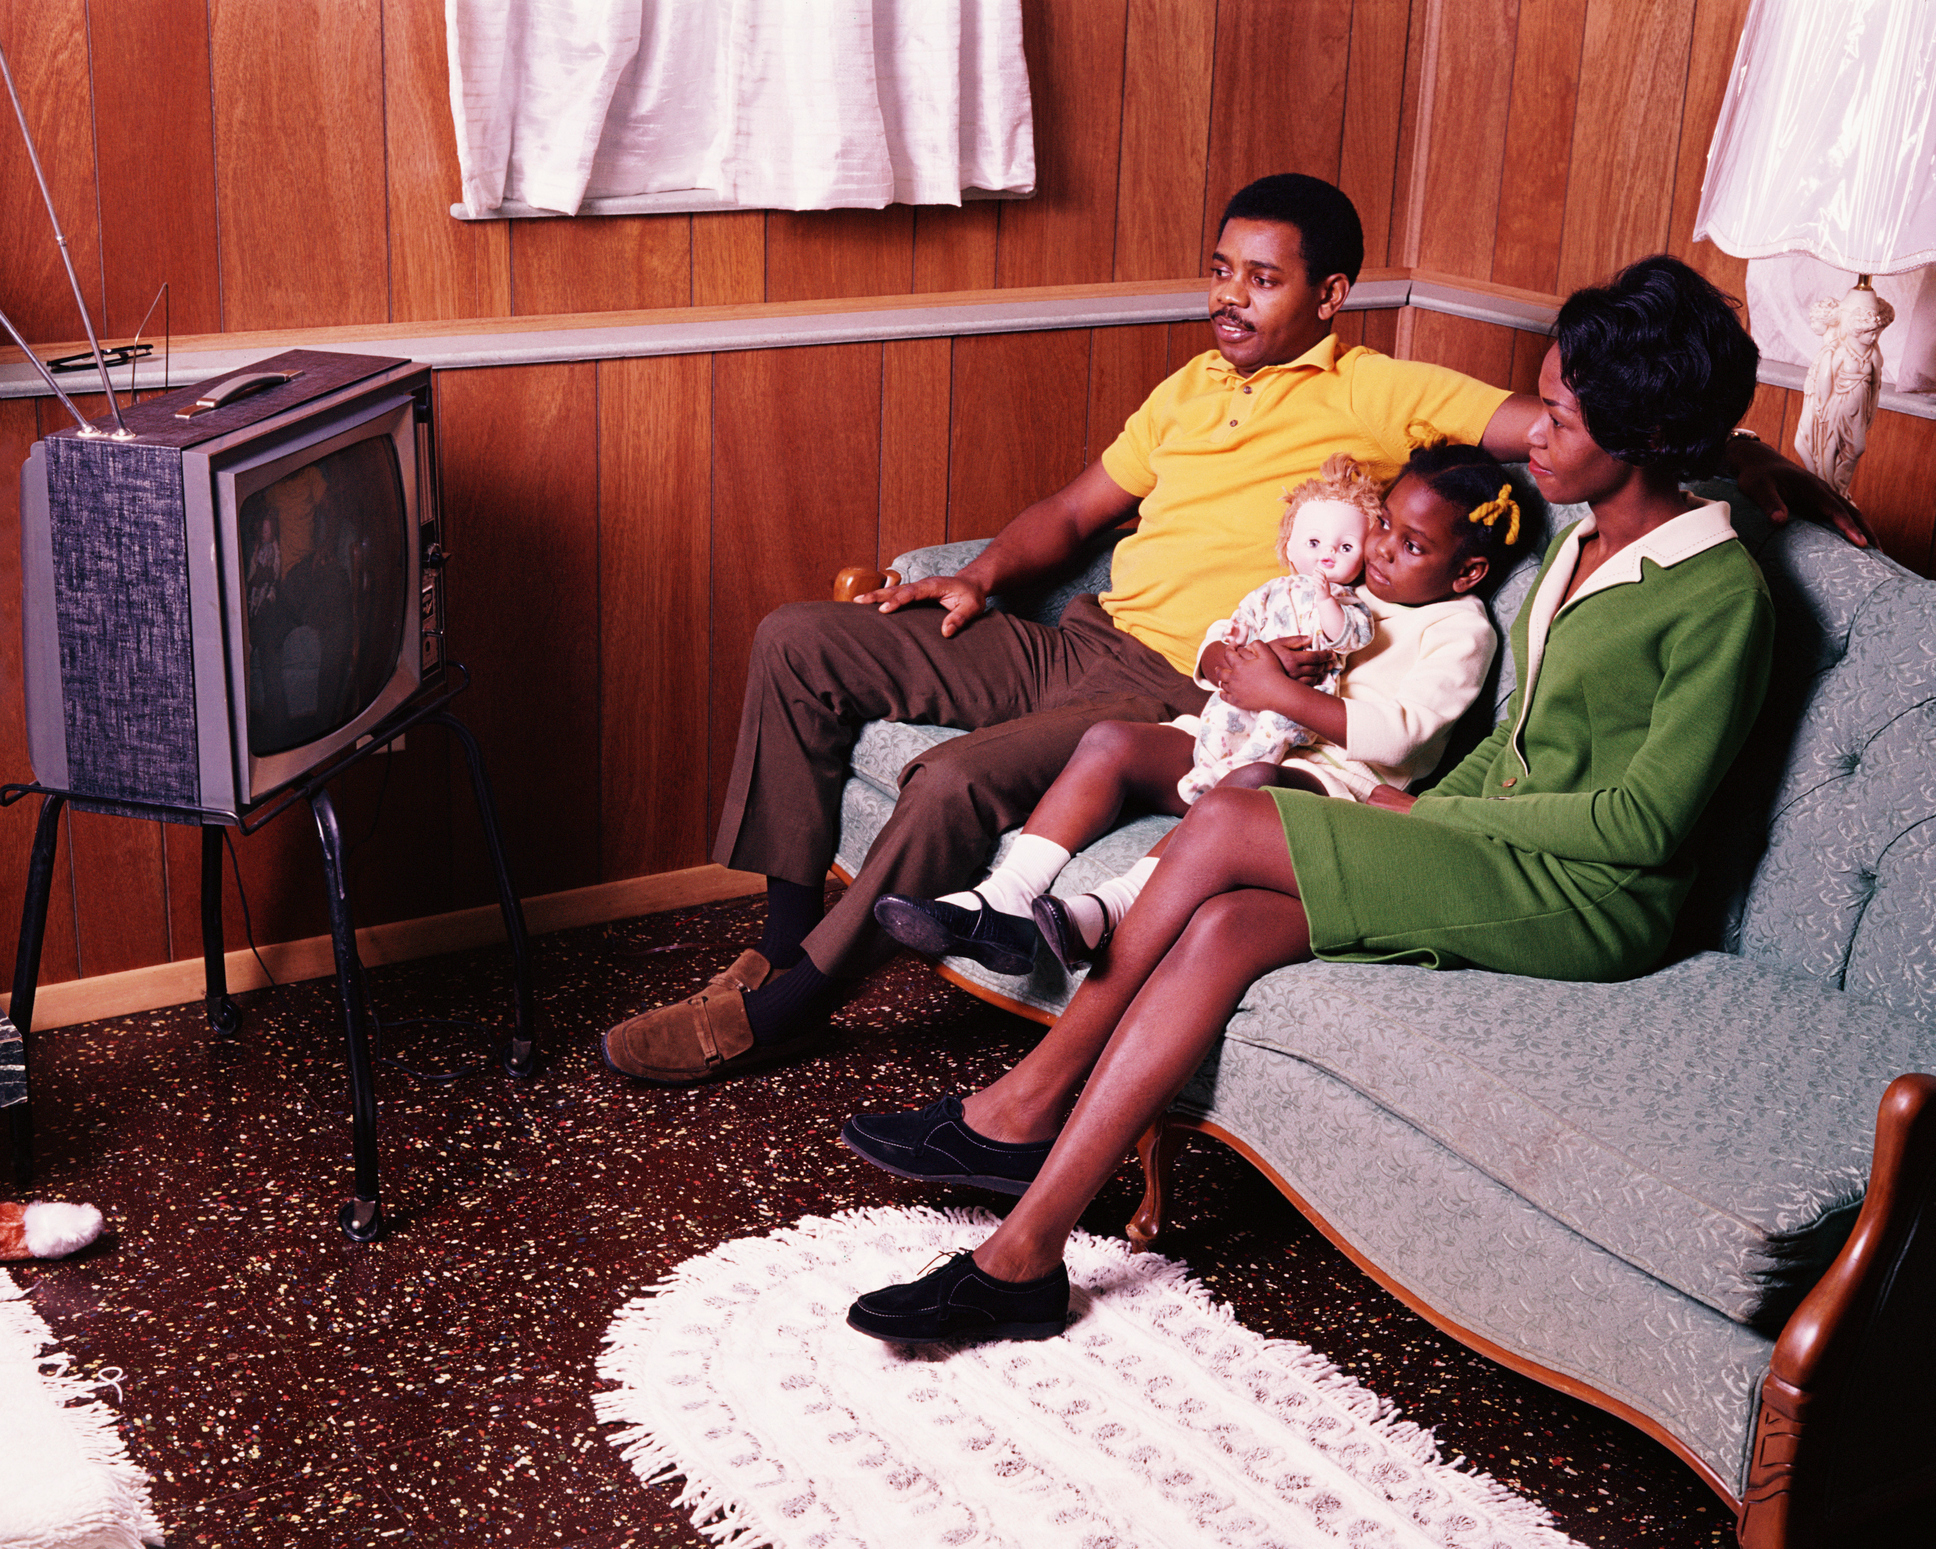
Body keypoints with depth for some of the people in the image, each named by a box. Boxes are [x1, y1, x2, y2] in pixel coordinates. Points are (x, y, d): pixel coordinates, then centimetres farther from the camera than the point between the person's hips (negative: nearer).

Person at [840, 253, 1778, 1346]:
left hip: (1590, 901, -8)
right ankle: (1025, 1254, -22)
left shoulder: (1721, 594, -12)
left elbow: (1645, 819, -16)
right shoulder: (1587, 544, 14)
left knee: (1227, 826, -21)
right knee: (1229, 925, -20)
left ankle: (1031, 1097, -7)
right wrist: (1417, 819, 3)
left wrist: (1435, 818, -11)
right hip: (1503, 856, 8)